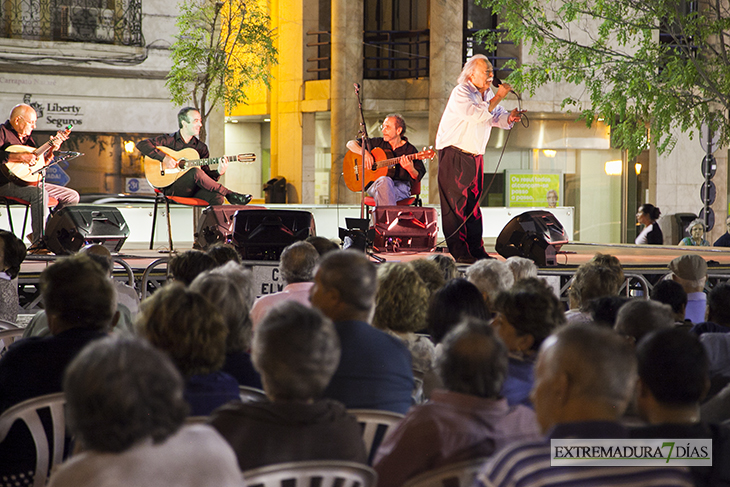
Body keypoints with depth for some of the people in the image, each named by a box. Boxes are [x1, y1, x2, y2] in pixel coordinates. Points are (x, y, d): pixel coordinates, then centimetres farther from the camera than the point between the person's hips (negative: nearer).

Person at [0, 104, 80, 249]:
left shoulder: (27, 136, 21)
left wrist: (51, 150, 8)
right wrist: (20, 157, -28)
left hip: (30, 182, 9)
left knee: (72, 196, 1)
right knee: (40, 193, -38)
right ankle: (38, 242, -36)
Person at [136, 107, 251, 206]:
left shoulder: (201, 147, 14)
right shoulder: (168, 140, 3)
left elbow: (207, 175, 11)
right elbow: (141, 144, -8)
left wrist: (218, 173, -11)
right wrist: (164, 158, -17)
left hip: (193, 189, 4)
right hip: (171, 188, -4)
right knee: (196, 172, -34)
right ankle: (230, 195, -27)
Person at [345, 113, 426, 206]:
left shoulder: (410, 150, 5)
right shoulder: (378, 143, 14)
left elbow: (417, 178, 2)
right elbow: (350, 144, 16)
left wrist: (410, 169, -22)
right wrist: (364, 152, -5)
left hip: (400, 186, -2)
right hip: (374, 185, 2)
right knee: (384, 181, -37)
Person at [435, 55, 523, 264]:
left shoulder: (487, 94, 13)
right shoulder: (461, 93, -14)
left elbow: (497, 117, 14)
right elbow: (478, 115, -26)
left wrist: (509, 118, -8)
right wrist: (498, 97, -21)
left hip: (475, 156, 8)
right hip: (454, 154, -8)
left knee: (473, 202, 8)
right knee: (456, 204, -8)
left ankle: (476, 249, 11)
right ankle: (460, 252, -9)